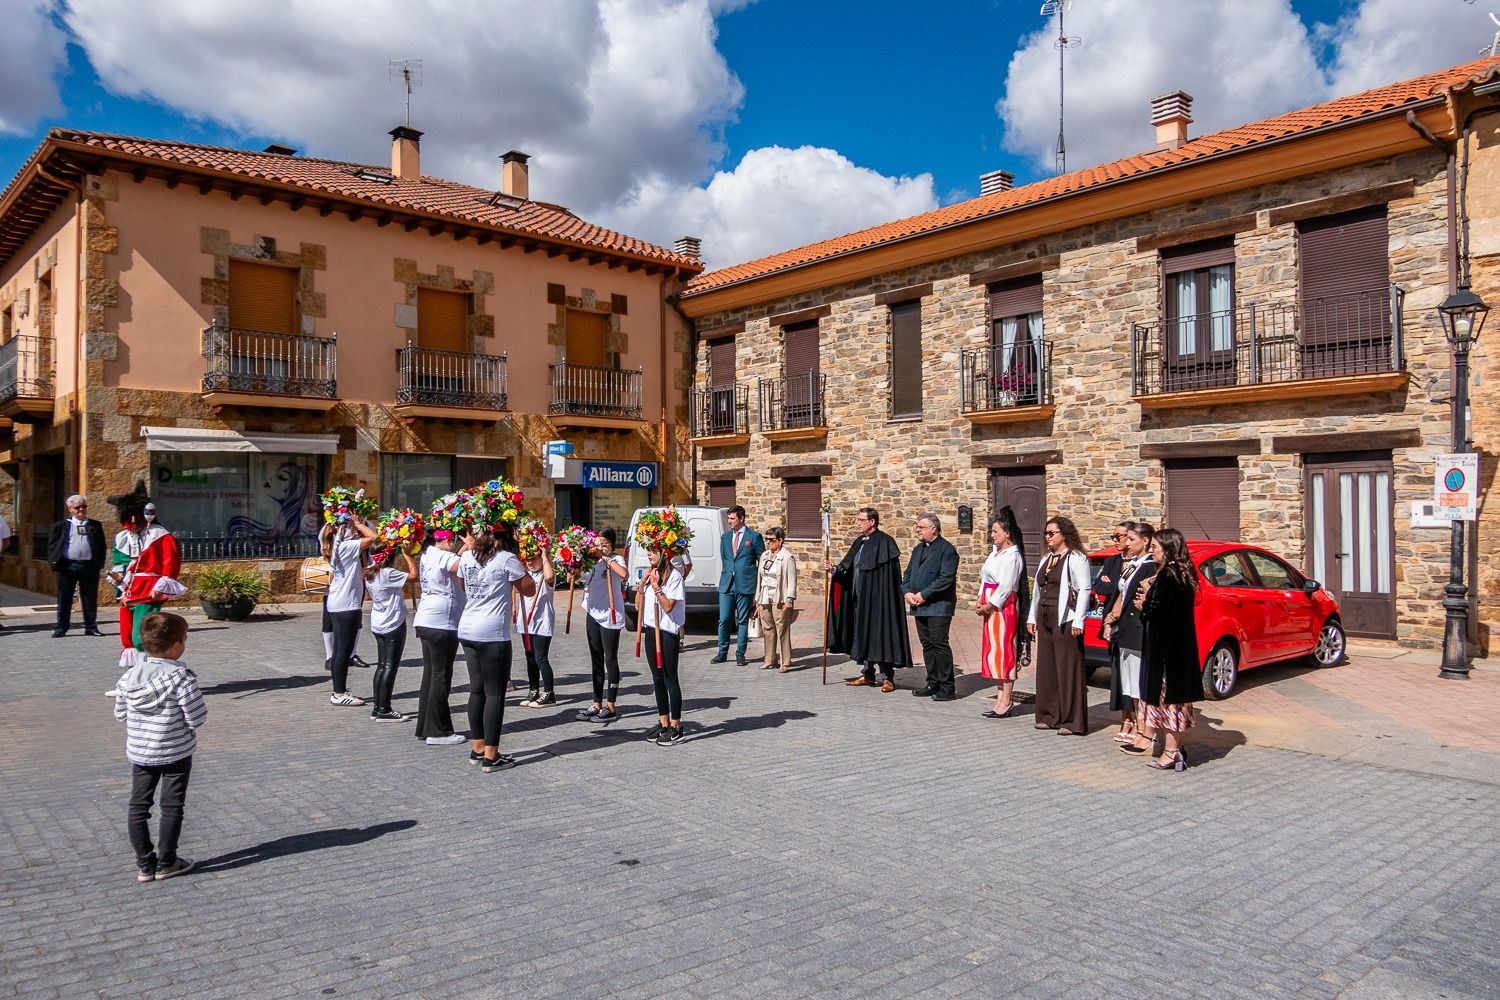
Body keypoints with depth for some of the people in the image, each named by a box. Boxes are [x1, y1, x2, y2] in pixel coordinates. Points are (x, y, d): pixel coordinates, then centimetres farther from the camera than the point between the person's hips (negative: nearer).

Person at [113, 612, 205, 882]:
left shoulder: (129, 676, -4)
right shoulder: (182, 678, -21)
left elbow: (120, 713, 6)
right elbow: (197, 719, -18)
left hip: (139, 753, 5)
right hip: (176, 754, -5)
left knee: (138, 806, 15)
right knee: (172, 807, 8)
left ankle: (145, 864, 20)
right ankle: (166, 863, 16)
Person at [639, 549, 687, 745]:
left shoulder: (674, 576, -11)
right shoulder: (650, 575, 12)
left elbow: (668, 606, -17)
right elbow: (638, 606, 10)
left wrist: (656, 586, -17)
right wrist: (643, 584, -2)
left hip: (668, 632, -8)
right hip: (651, 630, 8)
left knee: (670, 679, -3)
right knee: (658, 679, 13)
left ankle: (676, 728, 3)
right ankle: (663, 723, 22)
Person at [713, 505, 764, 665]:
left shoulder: (754, 536, 0)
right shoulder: (725, 537, 12)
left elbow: (763, 561, 2)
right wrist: (724, 576, 13)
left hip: (745, 585, -3)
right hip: (727, 584, 4)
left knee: (743, 621, 4)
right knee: (724, 620, 2)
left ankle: (740, 654, 12)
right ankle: (722, 653, 14)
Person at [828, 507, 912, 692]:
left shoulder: (884, 542, -11)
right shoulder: (859, 542, 13)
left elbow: (889, 575, -15)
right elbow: (848, 567, 12)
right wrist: (834, 569, -7)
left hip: (877, 599, -8)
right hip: (859, 598, 8)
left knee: (880, 634, -4)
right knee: (863, 634, 12)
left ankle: (887, 677, 5)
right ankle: (867, 674, 22)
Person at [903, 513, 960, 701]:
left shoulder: (947, 550, -8)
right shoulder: (918, 549, 18)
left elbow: (946, 579, -17)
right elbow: (908, 573, 19)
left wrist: (923, 595, -17)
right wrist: (907, 592, -1)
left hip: (938, 606, -8)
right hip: (920, 607, 8)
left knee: (940, 644, -8)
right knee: (927, 645, 11)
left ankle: (946, 687, -2)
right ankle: (933, 683, 19)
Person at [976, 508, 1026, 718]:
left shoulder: (1013, 556, -14)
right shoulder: (996, 551, 14)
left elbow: (1006, 587, -17)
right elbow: (985, 576, 15)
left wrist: (989, 606, -13)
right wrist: (980, 600, 4)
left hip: (1004, 606, -9)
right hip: (990, 606, 9)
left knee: (1003, 650, -6)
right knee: (994, 650, 11)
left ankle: (1006, 701, -1)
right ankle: (1001, 697, 17)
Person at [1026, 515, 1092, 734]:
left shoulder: (1076, 559, -7)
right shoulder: (1046, 559, 17)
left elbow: (1084, 591, -13)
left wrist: (1078, 622, -19)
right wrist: (1032, 617, 18)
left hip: (1065, 621, -8)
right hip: (1045, 620, 8)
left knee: (1069, 670, -4)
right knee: (1046, 669, 10)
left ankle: (1072, 721, 0)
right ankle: (1049, 716, 18)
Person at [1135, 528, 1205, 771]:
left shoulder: (1167, 575, -18)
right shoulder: (1184, 573, 11)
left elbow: (1157, 610, -21)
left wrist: (1145, 601, -2)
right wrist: (1149, 602, 6)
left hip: (1165, 646, -9)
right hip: (1182, 643, 9)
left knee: (1166, 694, -3)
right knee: (1176, 694, 13)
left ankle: (1170, 753, 2)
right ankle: (1175, 749, 20)